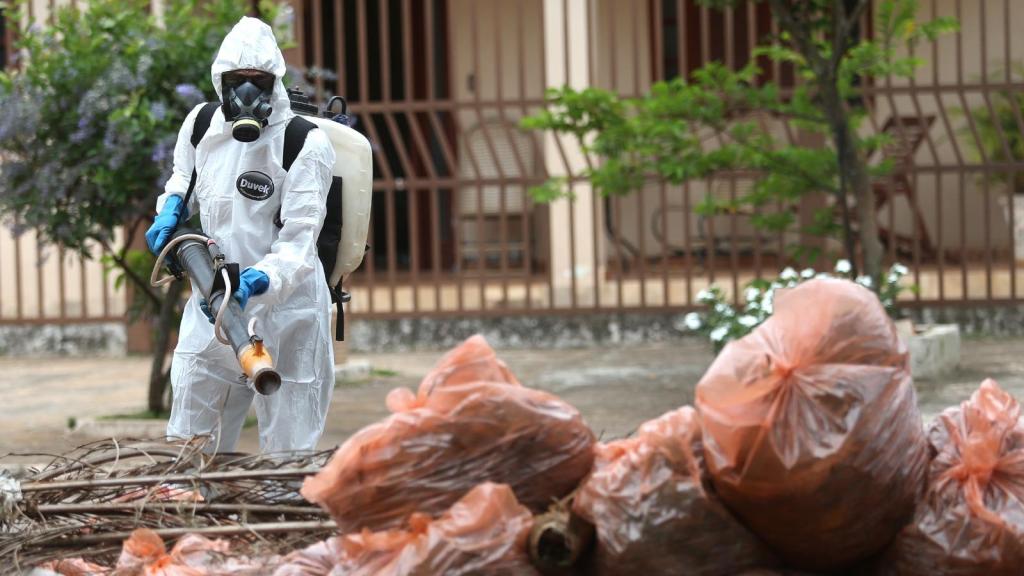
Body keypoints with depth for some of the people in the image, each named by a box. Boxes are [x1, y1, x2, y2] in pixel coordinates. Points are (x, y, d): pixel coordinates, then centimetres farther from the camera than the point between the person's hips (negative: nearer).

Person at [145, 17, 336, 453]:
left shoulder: (305, 145, -16)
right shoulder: (201, 125, 1)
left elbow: (298, 243, -20)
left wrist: (258, 282, -38)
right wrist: (171, 209, 3)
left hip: (284, 308, -5)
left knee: (288, 449, 2)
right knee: (189, 439, 12)